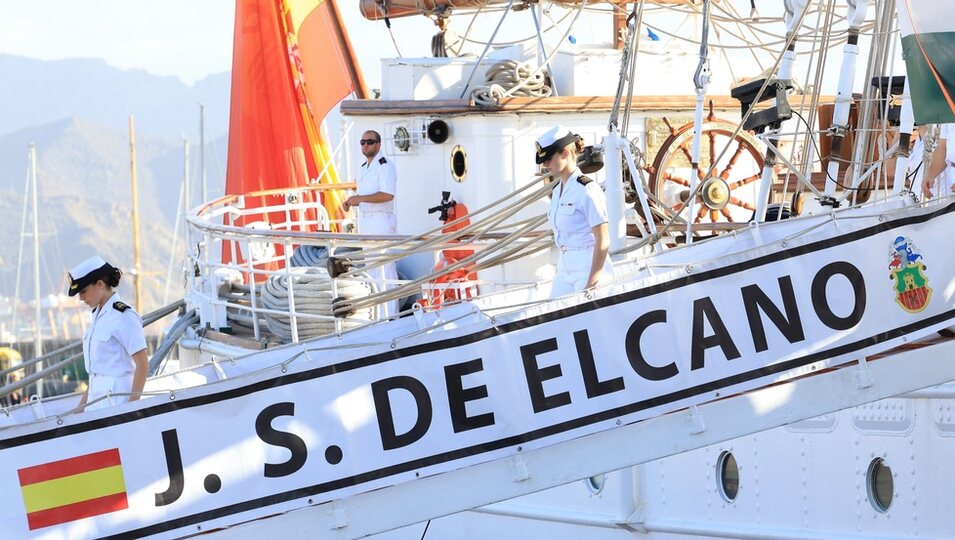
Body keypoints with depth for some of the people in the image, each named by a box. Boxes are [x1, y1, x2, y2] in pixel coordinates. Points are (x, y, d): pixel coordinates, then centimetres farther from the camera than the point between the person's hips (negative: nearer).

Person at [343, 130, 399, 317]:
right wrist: (352, 201, 9)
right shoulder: (365, 167, 17)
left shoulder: (384, 165, -12)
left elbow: (388, 195, -23)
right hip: (366, 223, 10)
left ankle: (389, 314, -11)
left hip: (382, 222, -10)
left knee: (385, 267, -11)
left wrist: (360, 198, -24)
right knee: (371, 267, 12)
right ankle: (376, 314, 19)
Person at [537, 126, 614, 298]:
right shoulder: (558, 191, 13)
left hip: (589, 268, -8)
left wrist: (591, 284, -18)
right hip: (565, 269, 8)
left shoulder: (587, 190, -12)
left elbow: (603, 241, -15)